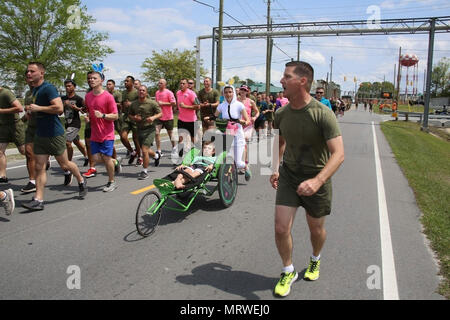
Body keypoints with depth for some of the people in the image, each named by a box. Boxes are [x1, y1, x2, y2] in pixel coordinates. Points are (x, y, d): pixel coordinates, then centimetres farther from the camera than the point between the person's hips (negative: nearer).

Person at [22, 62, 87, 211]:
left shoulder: (48, 88, -15)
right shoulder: (34, 89, 14)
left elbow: (59, 108, -27)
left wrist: (38, 108, -21)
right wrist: (31, 111, 15)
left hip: (54, 134, -8)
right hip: (40, 134, 8)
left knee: (64, 165, 7)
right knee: (39, 167, 3)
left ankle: (81, 181, 32)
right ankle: (38, 200, 5)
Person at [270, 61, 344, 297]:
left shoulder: (323, 114, -21)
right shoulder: (281, 114, -4)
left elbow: (338, 154, -26)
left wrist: (317, 181, -39)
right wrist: (275, 169, 10)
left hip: (316, 180, -3)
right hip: (288, 175, 3)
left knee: (316, 229, 16)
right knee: (281, 229, -5)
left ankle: (315, 260, 50)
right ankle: (288, 272, 22)